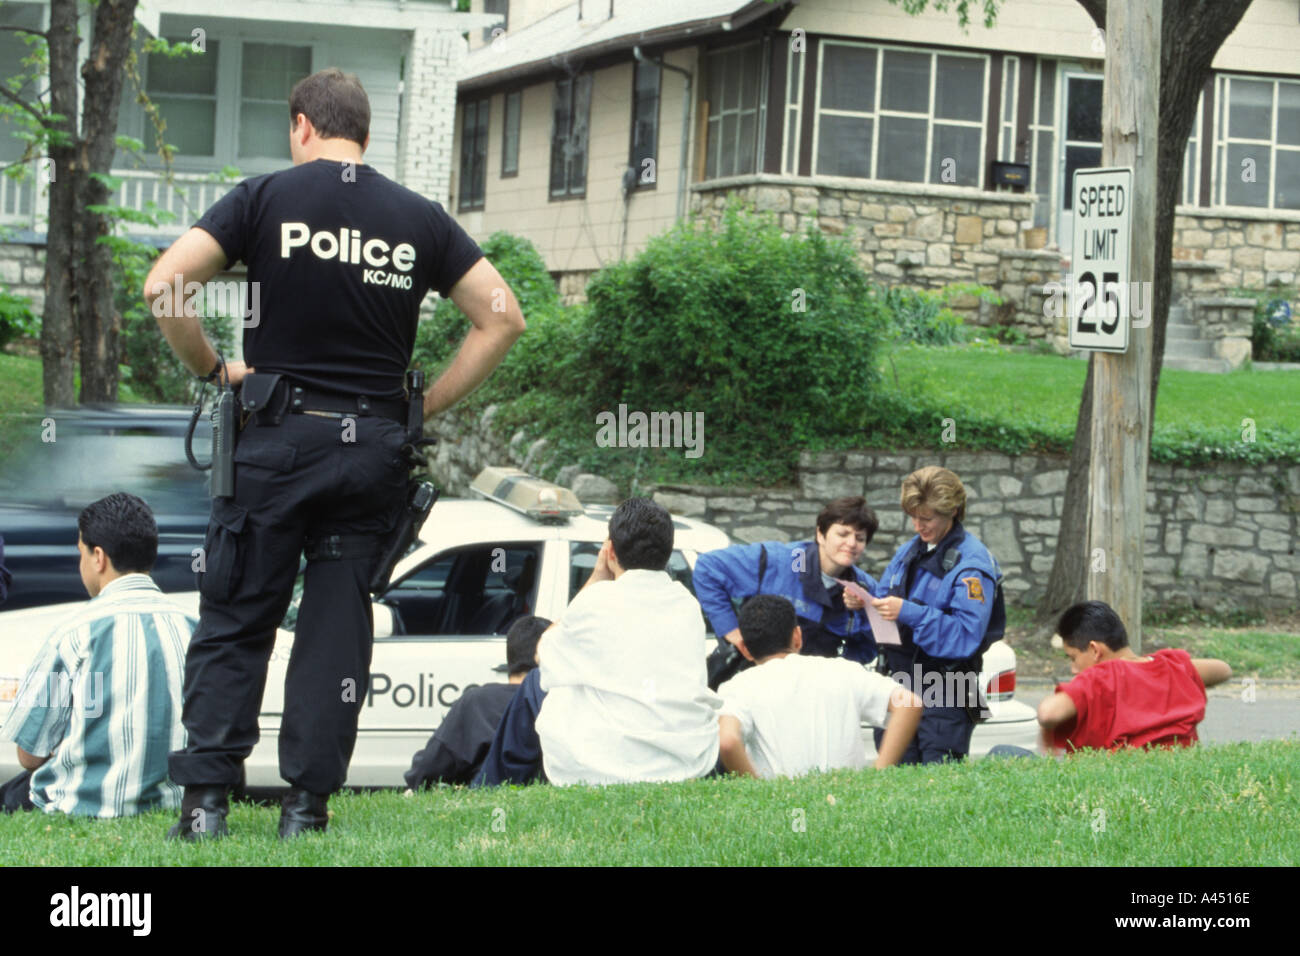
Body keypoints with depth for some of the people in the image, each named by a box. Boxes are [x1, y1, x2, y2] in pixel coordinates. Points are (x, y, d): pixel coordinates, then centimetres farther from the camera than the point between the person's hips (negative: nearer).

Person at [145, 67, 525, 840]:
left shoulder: (266, 198, 0)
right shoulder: (420, 219, 7)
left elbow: (163, 287, -10)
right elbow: (504, 319, 5)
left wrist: (213, 369, 3)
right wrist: (426, 407, 8)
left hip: (278, 436, -2)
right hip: (375, 446, 2)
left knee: (235, 624, 5)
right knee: (338, 624, 7)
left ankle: (208, 798, 1)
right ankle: (308, 805, 6)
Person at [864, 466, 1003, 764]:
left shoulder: (971, 563, -11)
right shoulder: (908, 552, 14)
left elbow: (967, 636, -20)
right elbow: (884, 597, 21)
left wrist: (909, 613, -27)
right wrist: (865, 604, -3)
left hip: (944, 695, -7)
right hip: (899, 683, 7)